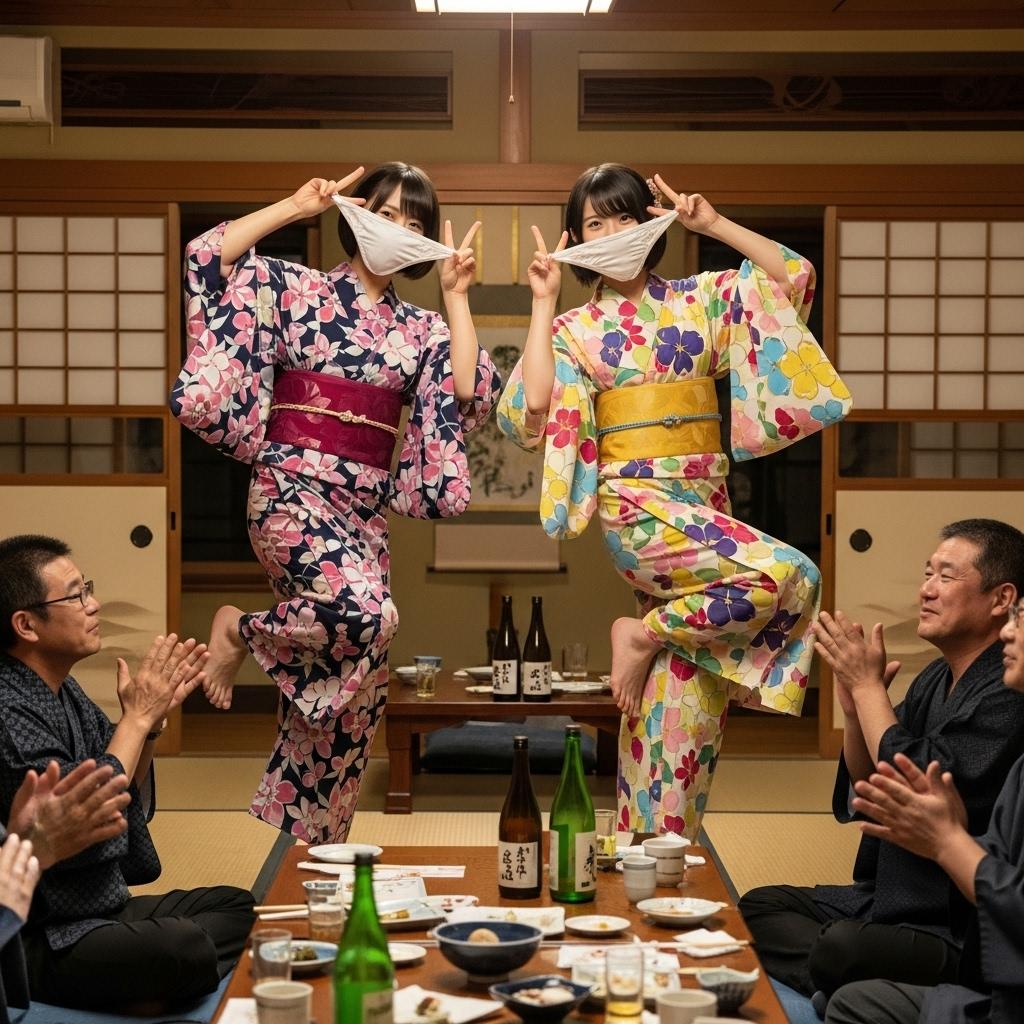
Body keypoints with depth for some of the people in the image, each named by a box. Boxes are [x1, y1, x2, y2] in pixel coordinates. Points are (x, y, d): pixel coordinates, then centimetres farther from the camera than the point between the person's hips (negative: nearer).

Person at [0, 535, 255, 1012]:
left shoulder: (62, 688, 9)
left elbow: (130, 809, 15)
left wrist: (150, 721, -1)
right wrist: (137, 717, -13)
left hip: (104, 907, 10)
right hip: (45, 941, -10)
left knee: (239, 907, 12)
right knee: (182, 945, -32)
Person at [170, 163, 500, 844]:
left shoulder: (421, 329, 12)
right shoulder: (296, 290, 3)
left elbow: (473, 393, -3)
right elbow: (207, 259, -10)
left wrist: (456, 298, 2)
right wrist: (293, 207, -5)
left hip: (367, 508, 5)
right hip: (293, 490, -5)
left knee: (352, 696, 3)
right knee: (364, 610, -33)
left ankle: (305, 838, 18)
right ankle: (242, 631, -3)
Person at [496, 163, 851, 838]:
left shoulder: (701, 300, 14)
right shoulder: (574, 330, 7)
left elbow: (795, 278, 6)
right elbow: (531, 414, -10)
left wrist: (715, 224, 4)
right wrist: (543, 302, -4)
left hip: (706, 510, 4)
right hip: (638, 509, -4)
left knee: (687, 705, -1)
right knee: (785, 574, -28)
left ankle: (663, 844, 9)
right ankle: (643, 634, -11)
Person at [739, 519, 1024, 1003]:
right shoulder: (936, 678, 10)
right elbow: (867, 785, 17)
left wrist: (868, 684, -13)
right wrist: (854, 705, -3)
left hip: (957, 930, -10)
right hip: (890, 898, 10)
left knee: (842, 949, -34)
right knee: (757, 908, 4)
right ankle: (849, 983, -15)